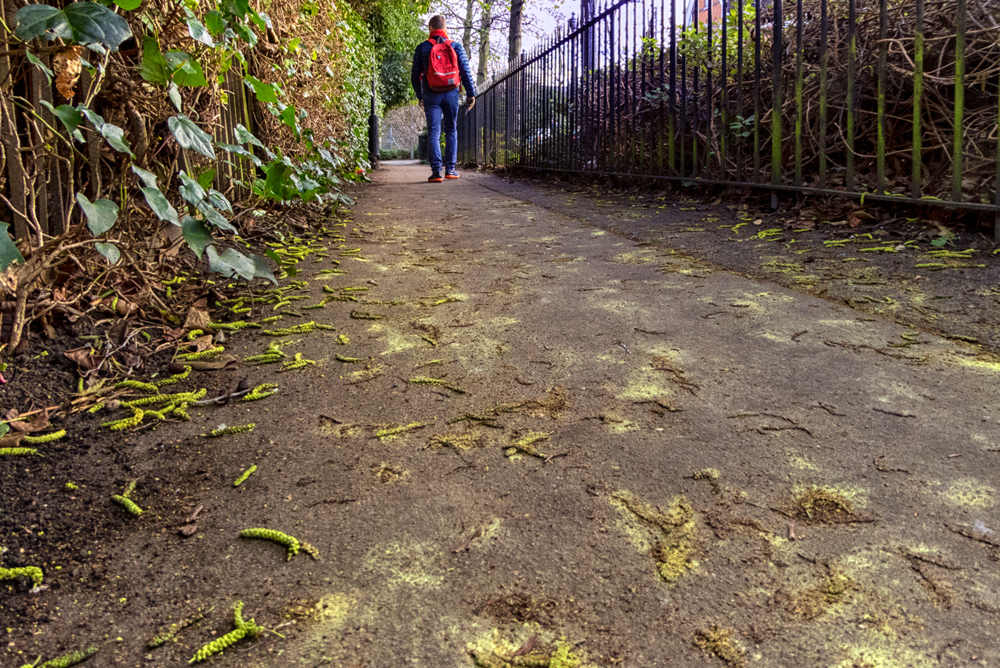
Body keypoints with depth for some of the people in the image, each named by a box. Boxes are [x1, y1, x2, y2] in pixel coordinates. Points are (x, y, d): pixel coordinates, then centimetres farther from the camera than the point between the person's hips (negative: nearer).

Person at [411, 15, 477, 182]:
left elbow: (415, 75, 6)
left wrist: (420, 96, 18)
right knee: (451, 131, 12)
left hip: (431, 95, -1)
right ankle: (450, 169, 10)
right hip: (451, 94, 1)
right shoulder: (456, 46, 3)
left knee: (433, 132, -1)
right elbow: (466, 71, 0)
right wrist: (471, 94, 5)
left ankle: (436, 170, -12)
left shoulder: (422, 48, 2)